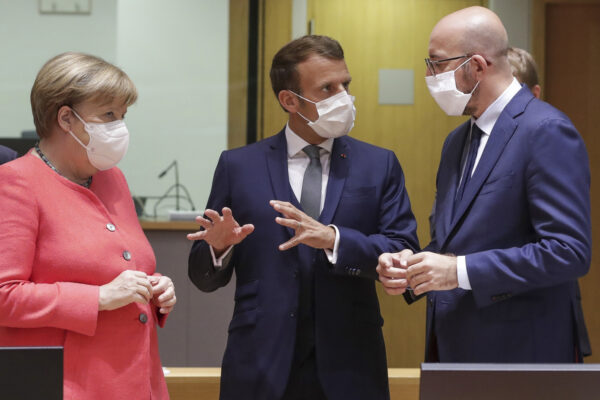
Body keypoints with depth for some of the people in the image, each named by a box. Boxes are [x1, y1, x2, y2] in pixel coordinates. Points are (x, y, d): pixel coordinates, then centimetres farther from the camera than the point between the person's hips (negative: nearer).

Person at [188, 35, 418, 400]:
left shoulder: (380, 165, 6)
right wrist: (218, 246, -16)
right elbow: (205, 278, 6)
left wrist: (332, 239, -20)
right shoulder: (238, 166, 4)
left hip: (349, 370, 0)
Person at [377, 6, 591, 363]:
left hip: (521, 351, -8)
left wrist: (460, 271, -21)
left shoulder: (547, 132, -13)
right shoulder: (457, 141, 15)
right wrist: (411, 267, 0)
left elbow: (569, 250, -20)